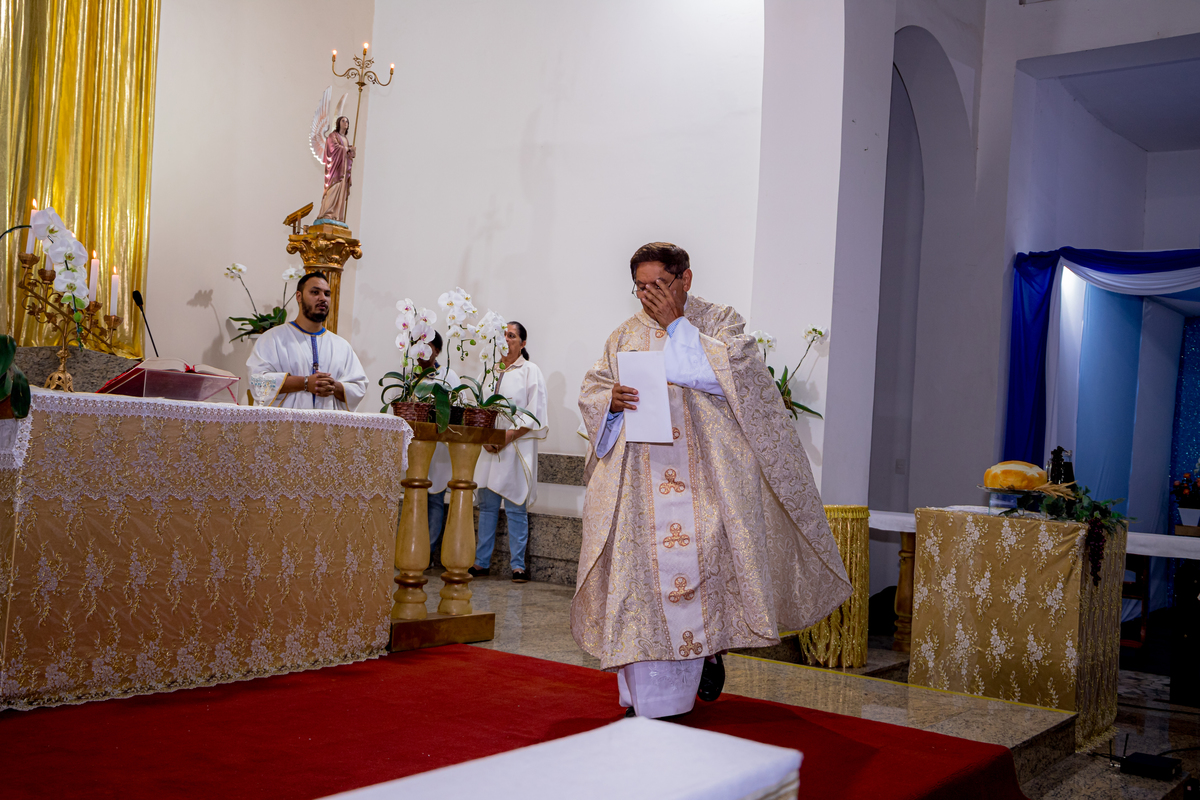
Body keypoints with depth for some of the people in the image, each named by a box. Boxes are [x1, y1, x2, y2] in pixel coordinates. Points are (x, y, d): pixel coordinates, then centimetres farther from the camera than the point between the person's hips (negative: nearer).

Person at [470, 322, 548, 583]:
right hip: (489, 448, 4)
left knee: (515, 507, -4)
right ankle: (481, 561, 11)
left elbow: (534, 416, -5)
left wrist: (507, 437, -14)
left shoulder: (530, 371, 2)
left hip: (516, 447, -4)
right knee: (487, 505, 6)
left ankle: (518, 564, 1)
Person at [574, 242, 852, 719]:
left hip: (703, 479, -3)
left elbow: (727, 372, -14)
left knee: (699, 559, -9)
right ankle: (646, 697, 7)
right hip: (637, 484, 3)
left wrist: (676, 325, -10)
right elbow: (590, 391, 11)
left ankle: (710, 648, 21)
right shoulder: (625, 336, 15)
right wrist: (611, 400, -12)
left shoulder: (720, 322, 5)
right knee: (639, 569, -2)